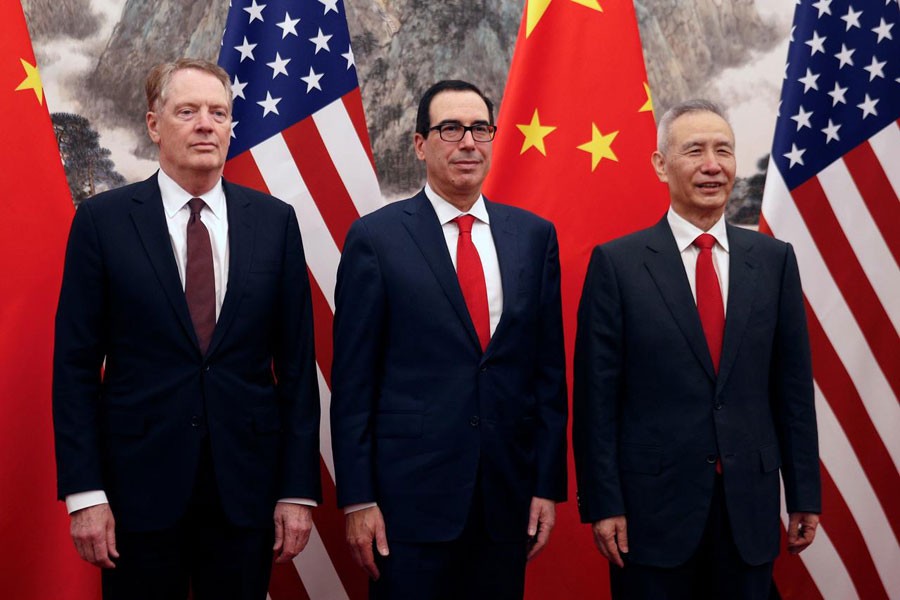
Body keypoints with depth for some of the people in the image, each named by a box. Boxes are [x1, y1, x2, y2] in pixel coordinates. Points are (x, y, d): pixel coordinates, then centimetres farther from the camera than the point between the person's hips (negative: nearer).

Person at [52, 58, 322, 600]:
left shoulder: (274, 221, 2)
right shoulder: (103, 221, -1)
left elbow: (297, 362, 3)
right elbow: (75, 365, -1)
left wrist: (299, 488, -1)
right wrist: (84, 492, -7)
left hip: (246, 486, 2)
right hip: (139, 485, -1)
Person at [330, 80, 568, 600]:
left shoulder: (534, 235, 6)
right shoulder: (376, 238, -3)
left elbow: (549, 368, 7)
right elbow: (353, 379, -3)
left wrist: (549, 484, 4)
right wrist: (358, 498, -6)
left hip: (509, 493, 3)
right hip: (411, 492, -3)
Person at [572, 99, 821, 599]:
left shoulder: (774, 259, 5)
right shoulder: (616, 263, -4)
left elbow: (793, 385, 7)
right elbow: (596, 395, -5)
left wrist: (805, 493, 6)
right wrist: (603, 504, -8)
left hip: (751, 506, 3)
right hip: (653, 506, -2)